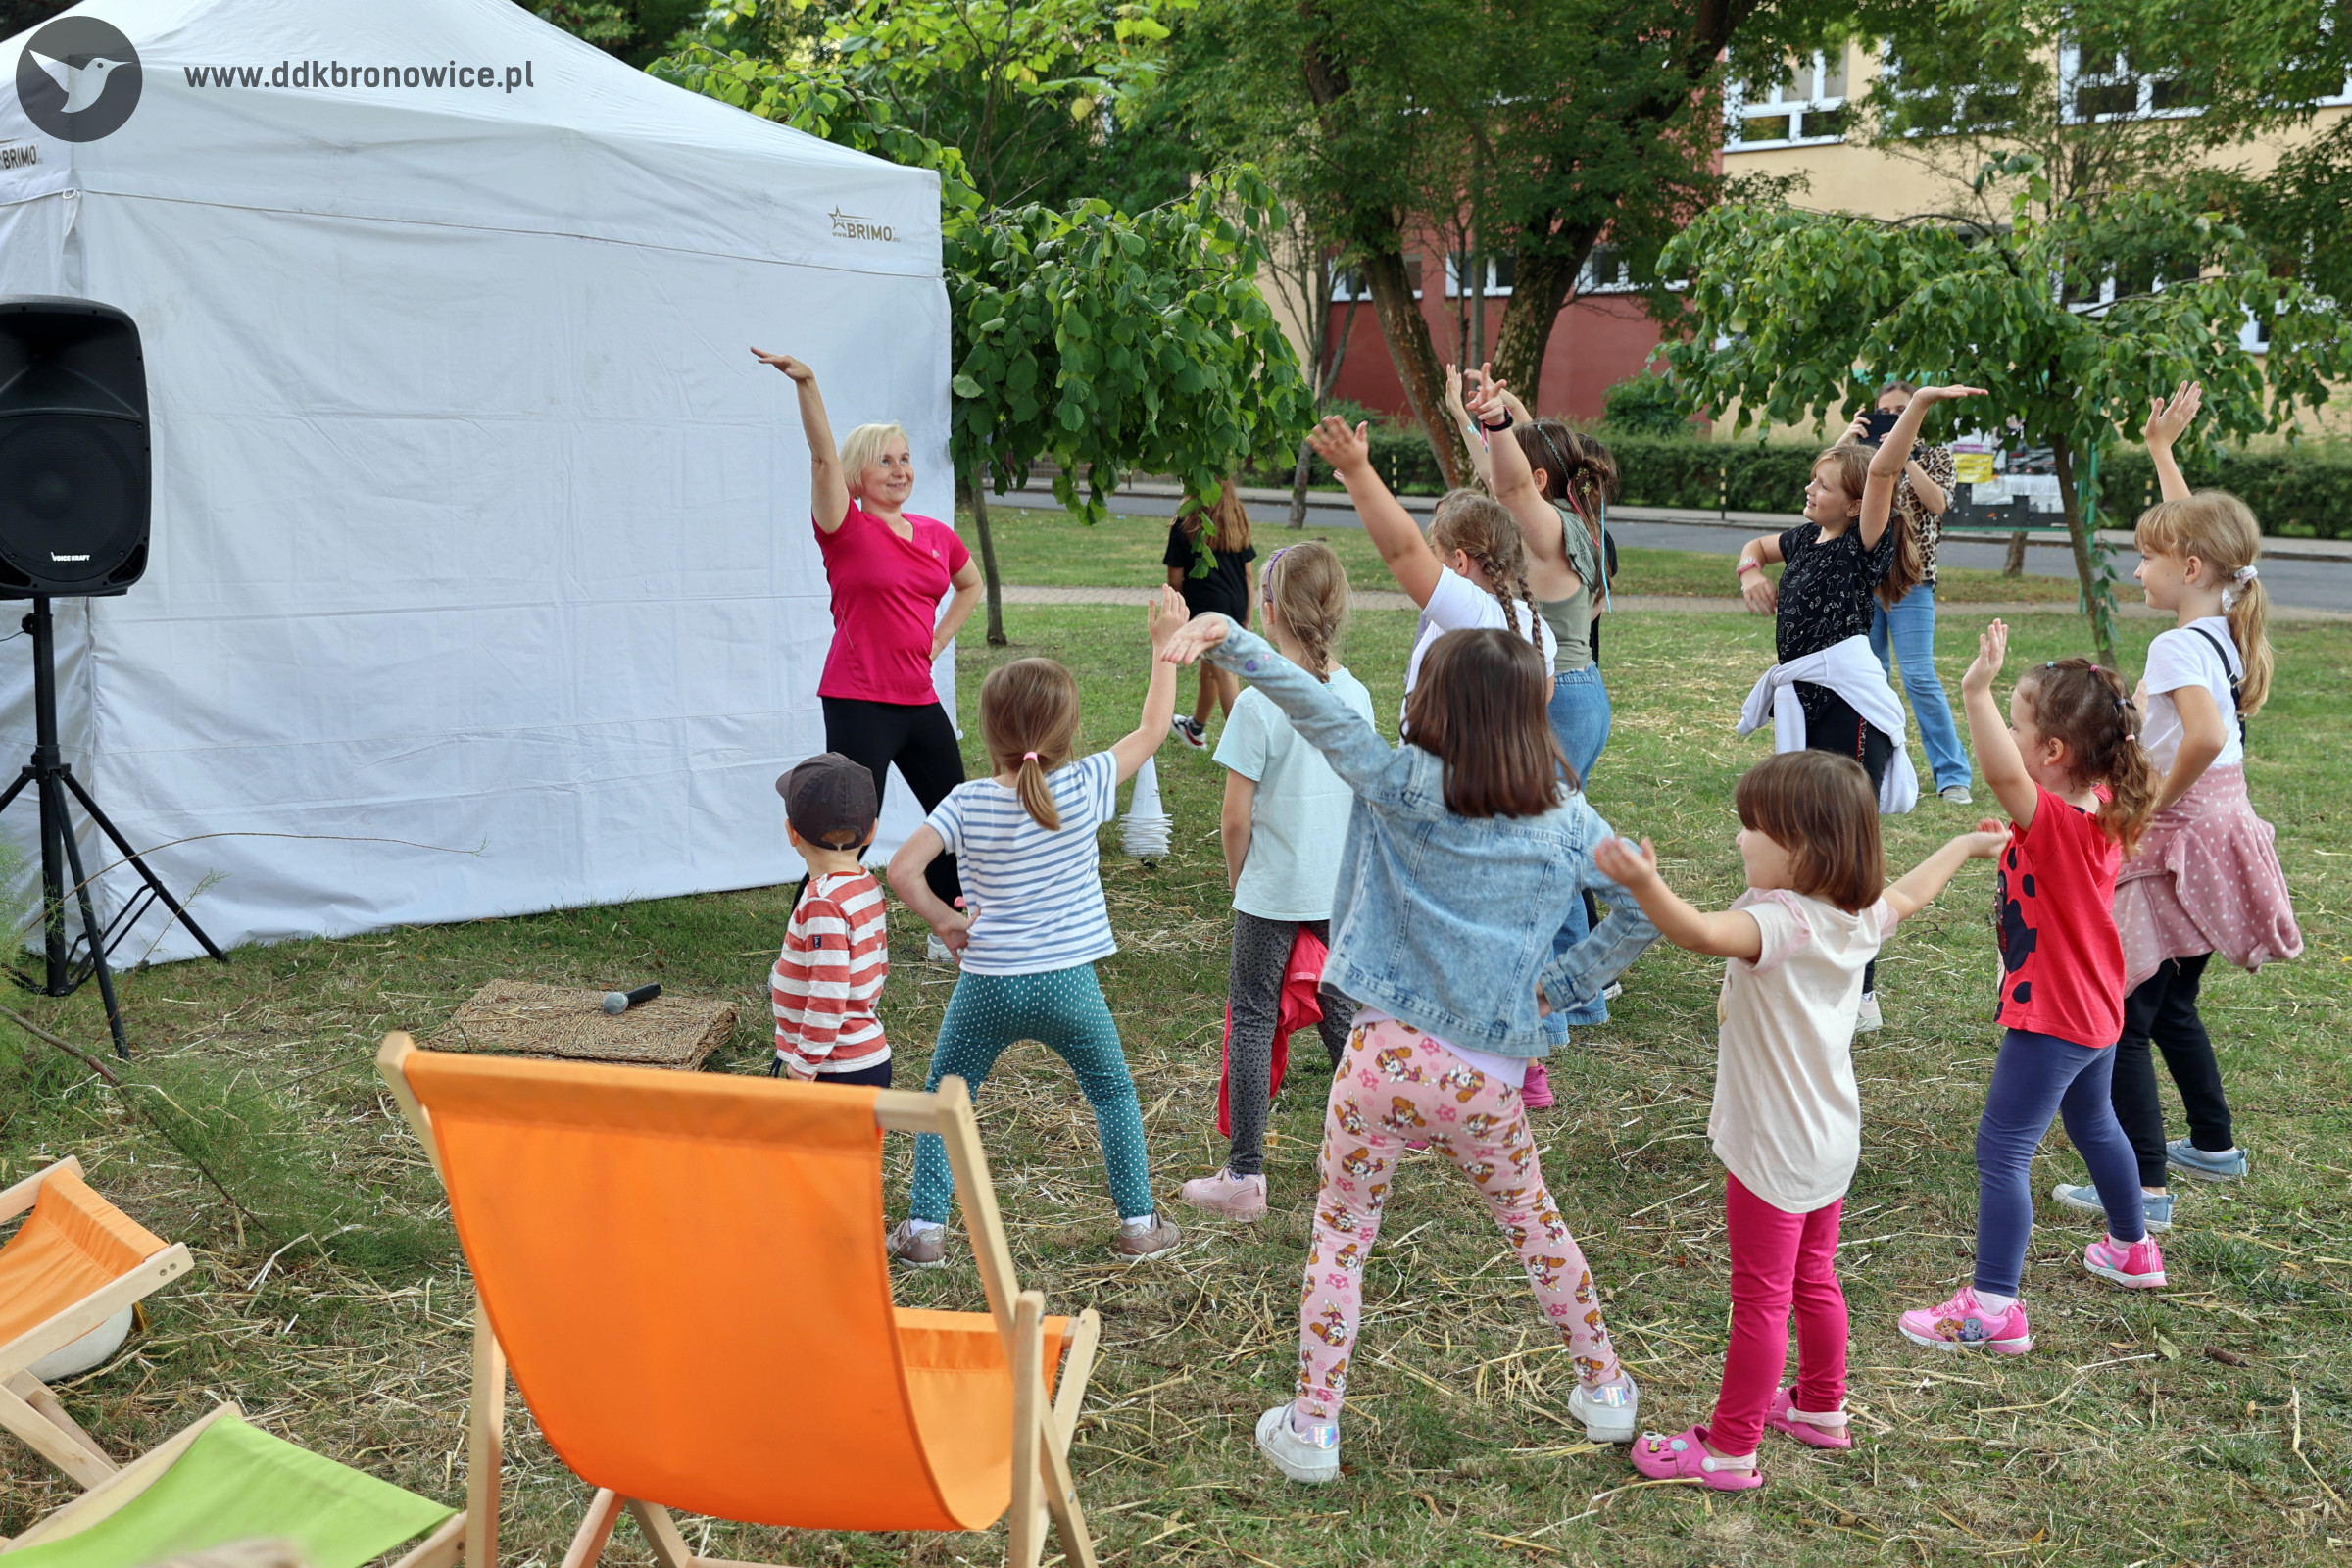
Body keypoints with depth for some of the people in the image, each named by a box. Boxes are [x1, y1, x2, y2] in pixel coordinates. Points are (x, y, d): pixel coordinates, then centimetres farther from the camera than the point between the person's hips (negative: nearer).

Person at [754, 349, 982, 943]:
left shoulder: (937, 535, 9)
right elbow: (823, 457, -22)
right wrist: (806, 385, -35)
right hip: (859, 704, -7)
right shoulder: (848, 529, -7)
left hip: (920, 700, 7)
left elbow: (970, 584, 29)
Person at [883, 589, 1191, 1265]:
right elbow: (1152, 729, 2)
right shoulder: (1084, 787, -10)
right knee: (1113, 1092, 20)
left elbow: (902, 868, -16)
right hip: (1067, 983, 0)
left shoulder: (968, 802, -8)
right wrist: (1166, 645, 10)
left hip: (986, 985, 0)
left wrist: (943, 919, 0)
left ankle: (925, 1228, 15)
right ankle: (1138, 1222, 23)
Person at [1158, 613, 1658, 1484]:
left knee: (1340, 1236, 16)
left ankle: (1312, 1428, 17)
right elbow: (1646, 911, 5)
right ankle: (1604, 1387, 38)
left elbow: (1319, 710, -18)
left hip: (1385, 1057, -2)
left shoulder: (1403, 788, -9)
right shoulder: (1567, 823, 0)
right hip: (1488, 1079, 3)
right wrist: (1562, 986, 11)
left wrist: (1227, 637, -24)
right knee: (1533, 1224, 26)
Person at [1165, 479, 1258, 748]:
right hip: (1236, 604, 6)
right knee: (1209, 670, 22)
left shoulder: (1185, 525, -9)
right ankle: (1196, 729, 41)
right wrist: (1247, 617, 14)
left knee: (1225, 676, -3)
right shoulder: (1237, 521, 6)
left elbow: (1175, 579, -6)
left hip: (1205, 605, -6)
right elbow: (1249, 573, 7)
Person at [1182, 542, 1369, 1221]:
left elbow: (1235, 817, -13)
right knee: (1341, 1016, 17)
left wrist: (1239, 878, 3)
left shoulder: (1259, 704, -17)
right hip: (1343, 889, 5)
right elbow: (1364, 796, 9)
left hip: (1272, 891, -5)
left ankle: (1245, 1176, 7)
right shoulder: (1356, 695, 0)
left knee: (1252, 1020, 5)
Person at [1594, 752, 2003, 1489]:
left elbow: (1702, 933, -49)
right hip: (1830, 1143, 9)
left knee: (1761, 1301, 3)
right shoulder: (1859, 916, -2)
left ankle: (1730, 1449, 15)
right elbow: (1910, 892, 20)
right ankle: (1821, 1409, 43)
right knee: (1813, 1281, 25)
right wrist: (1966, 844, 38)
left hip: (1774, 1151, -9)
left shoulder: (1780, 923, -29)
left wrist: (1644, 884, -66)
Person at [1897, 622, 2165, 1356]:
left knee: (2002, 1150, -7)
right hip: (2094, 1011, 10)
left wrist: (1977, 692, -56)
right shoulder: (2103, 810, -4)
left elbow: (2004, 773, -50)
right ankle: (2133, 1249, 50)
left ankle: (1994, 1308, -6)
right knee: (2093, 1123, 30)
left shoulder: (2054, 822, -29)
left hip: (2051, 1019, -10)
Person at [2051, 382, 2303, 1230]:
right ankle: (2214, 1144, 37)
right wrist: (2162, 447, 28)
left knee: (2119, 1015, -4)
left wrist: (2154, 805, -22)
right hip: (2219, 833, 9)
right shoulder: (2226, 629, 6)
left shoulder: (2177, 647, -20)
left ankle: (2145, 1185, -3)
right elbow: (2196, 527, 21)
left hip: (2178, 840, -9)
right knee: (2173, 1003, 24)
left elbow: (2204, 738, -37)